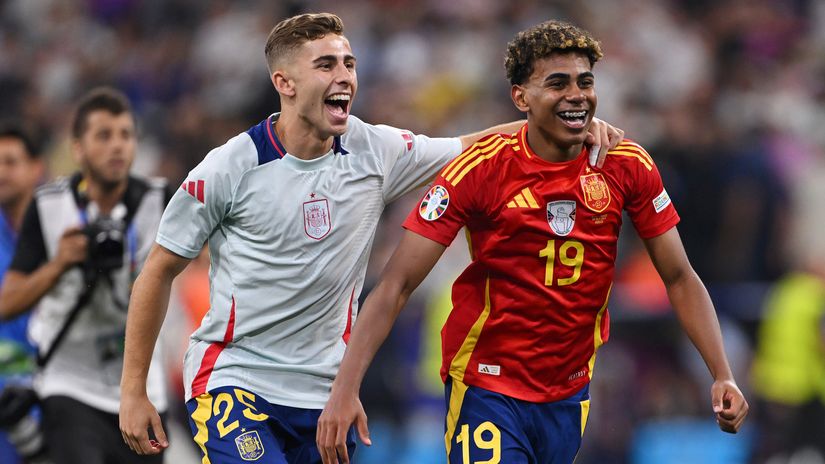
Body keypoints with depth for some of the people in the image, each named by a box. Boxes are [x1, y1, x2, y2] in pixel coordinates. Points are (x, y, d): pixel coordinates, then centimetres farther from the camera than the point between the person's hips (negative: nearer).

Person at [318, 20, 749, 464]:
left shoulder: (626, 165, -5)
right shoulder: (483, 168, -15)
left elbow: (680, 278, 3)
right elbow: (396, 285, -16)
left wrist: (722, 375, -8)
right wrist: (345, 389, -26)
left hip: (570, 392, 4)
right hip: (487, 389, -4)